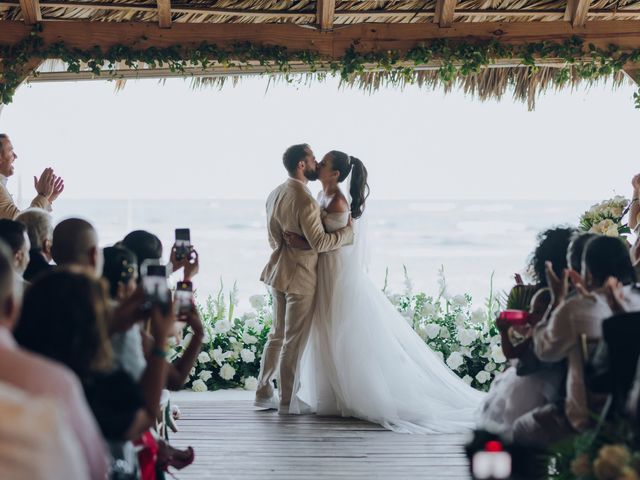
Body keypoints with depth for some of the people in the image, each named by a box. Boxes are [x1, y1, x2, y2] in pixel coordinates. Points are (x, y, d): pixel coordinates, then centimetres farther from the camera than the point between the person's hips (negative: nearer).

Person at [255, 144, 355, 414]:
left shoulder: (275, 194, 8)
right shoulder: (305, 201, -21)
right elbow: (318, 242, -23)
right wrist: (347, 232, -10)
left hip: (280, 272, 9)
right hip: (300, 277, -9)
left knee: (278, 335, 17)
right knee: (294, 341, 1)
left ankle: (264, 393, 22)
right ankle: (287, 401, 9)